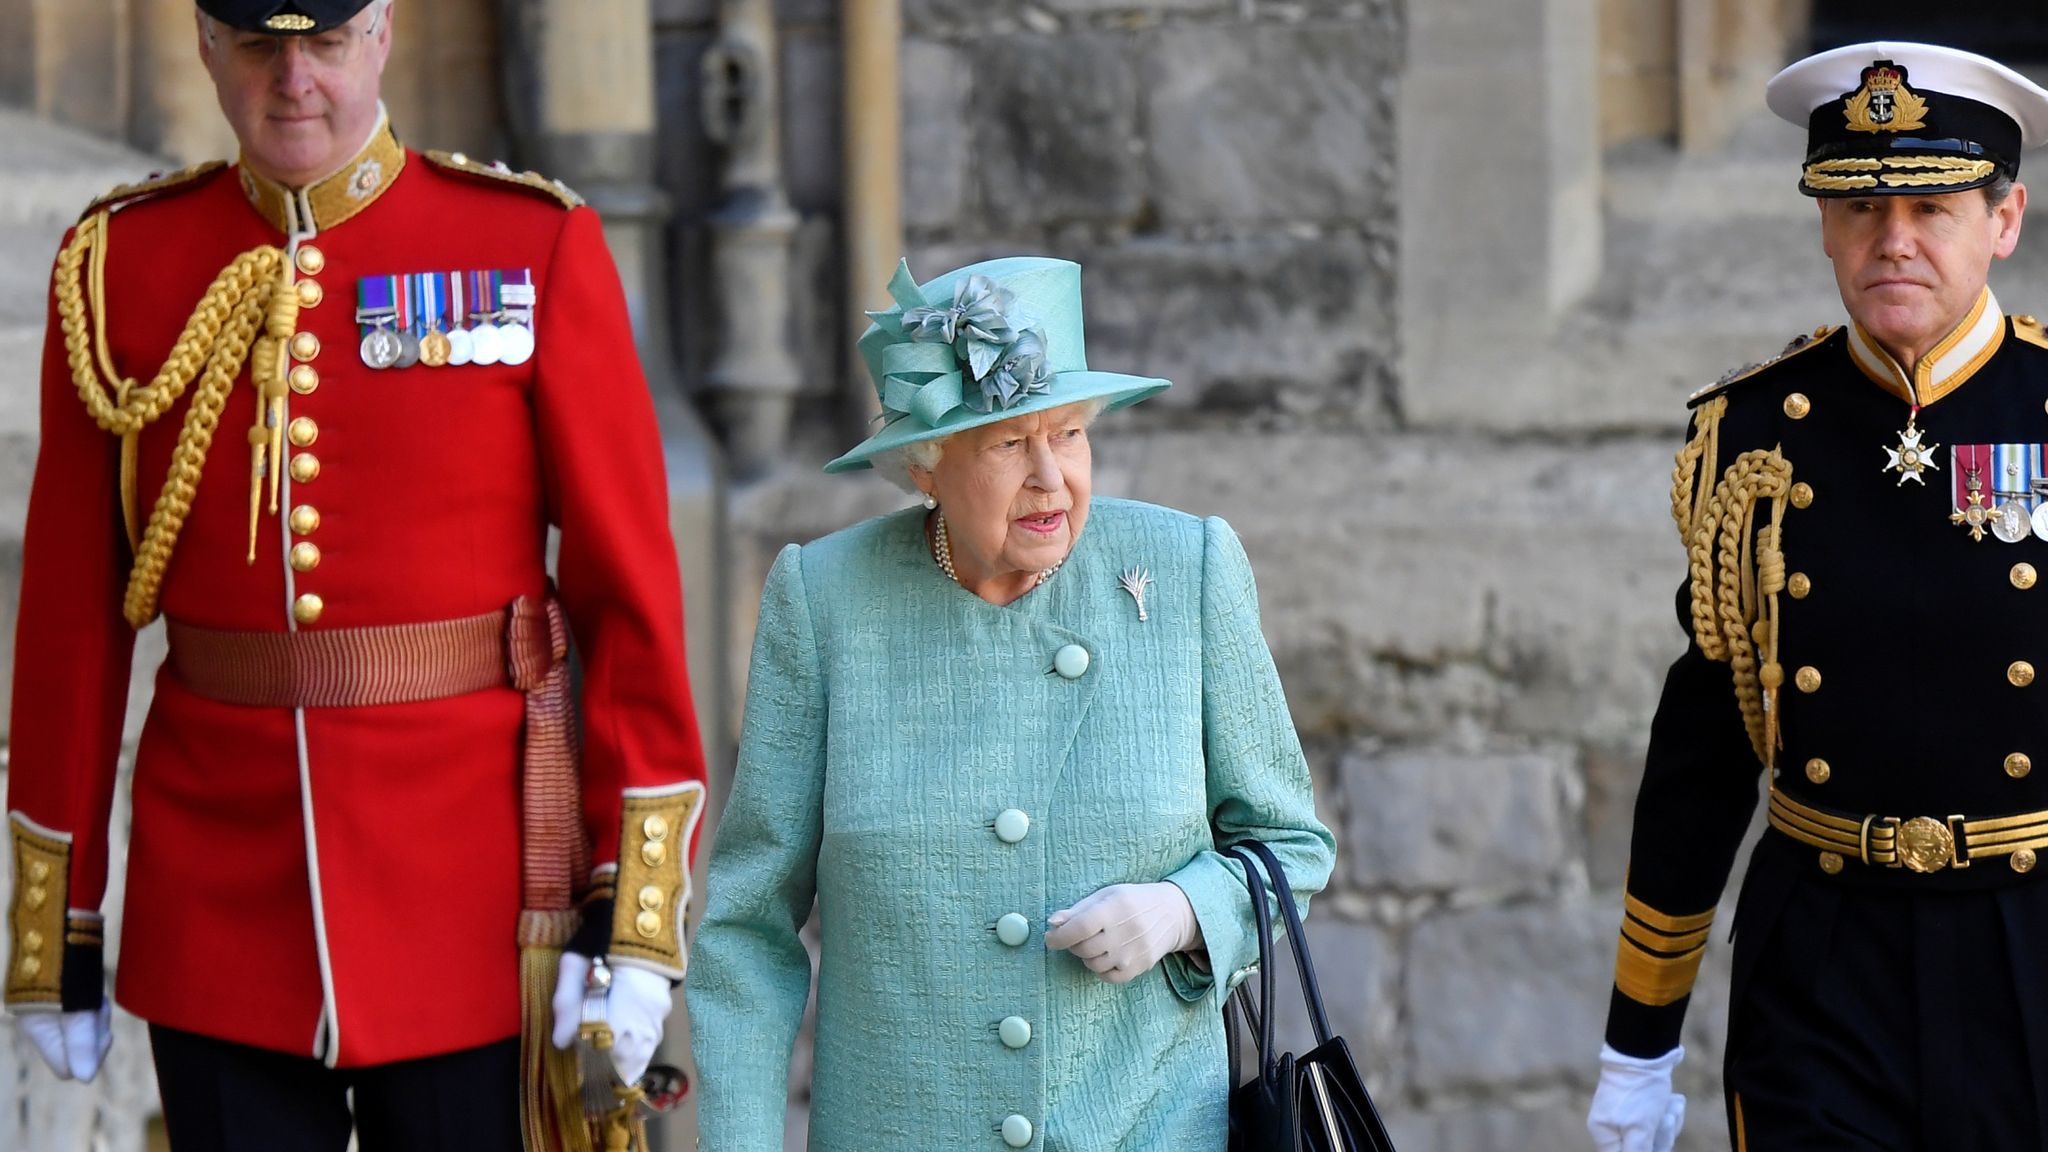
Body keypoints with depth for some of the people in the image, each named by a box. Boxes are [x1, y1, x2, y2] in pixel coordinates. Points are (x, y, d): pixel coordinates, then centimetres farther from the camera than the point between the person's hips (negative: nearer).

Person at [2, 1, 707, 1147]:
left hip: (469, 880, -2)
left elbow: (630, 587, -4)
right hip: (217, 909, 2)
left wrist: (638, 907, -9)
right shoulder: (121, 263, 3)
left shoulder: (536, 244, -3)